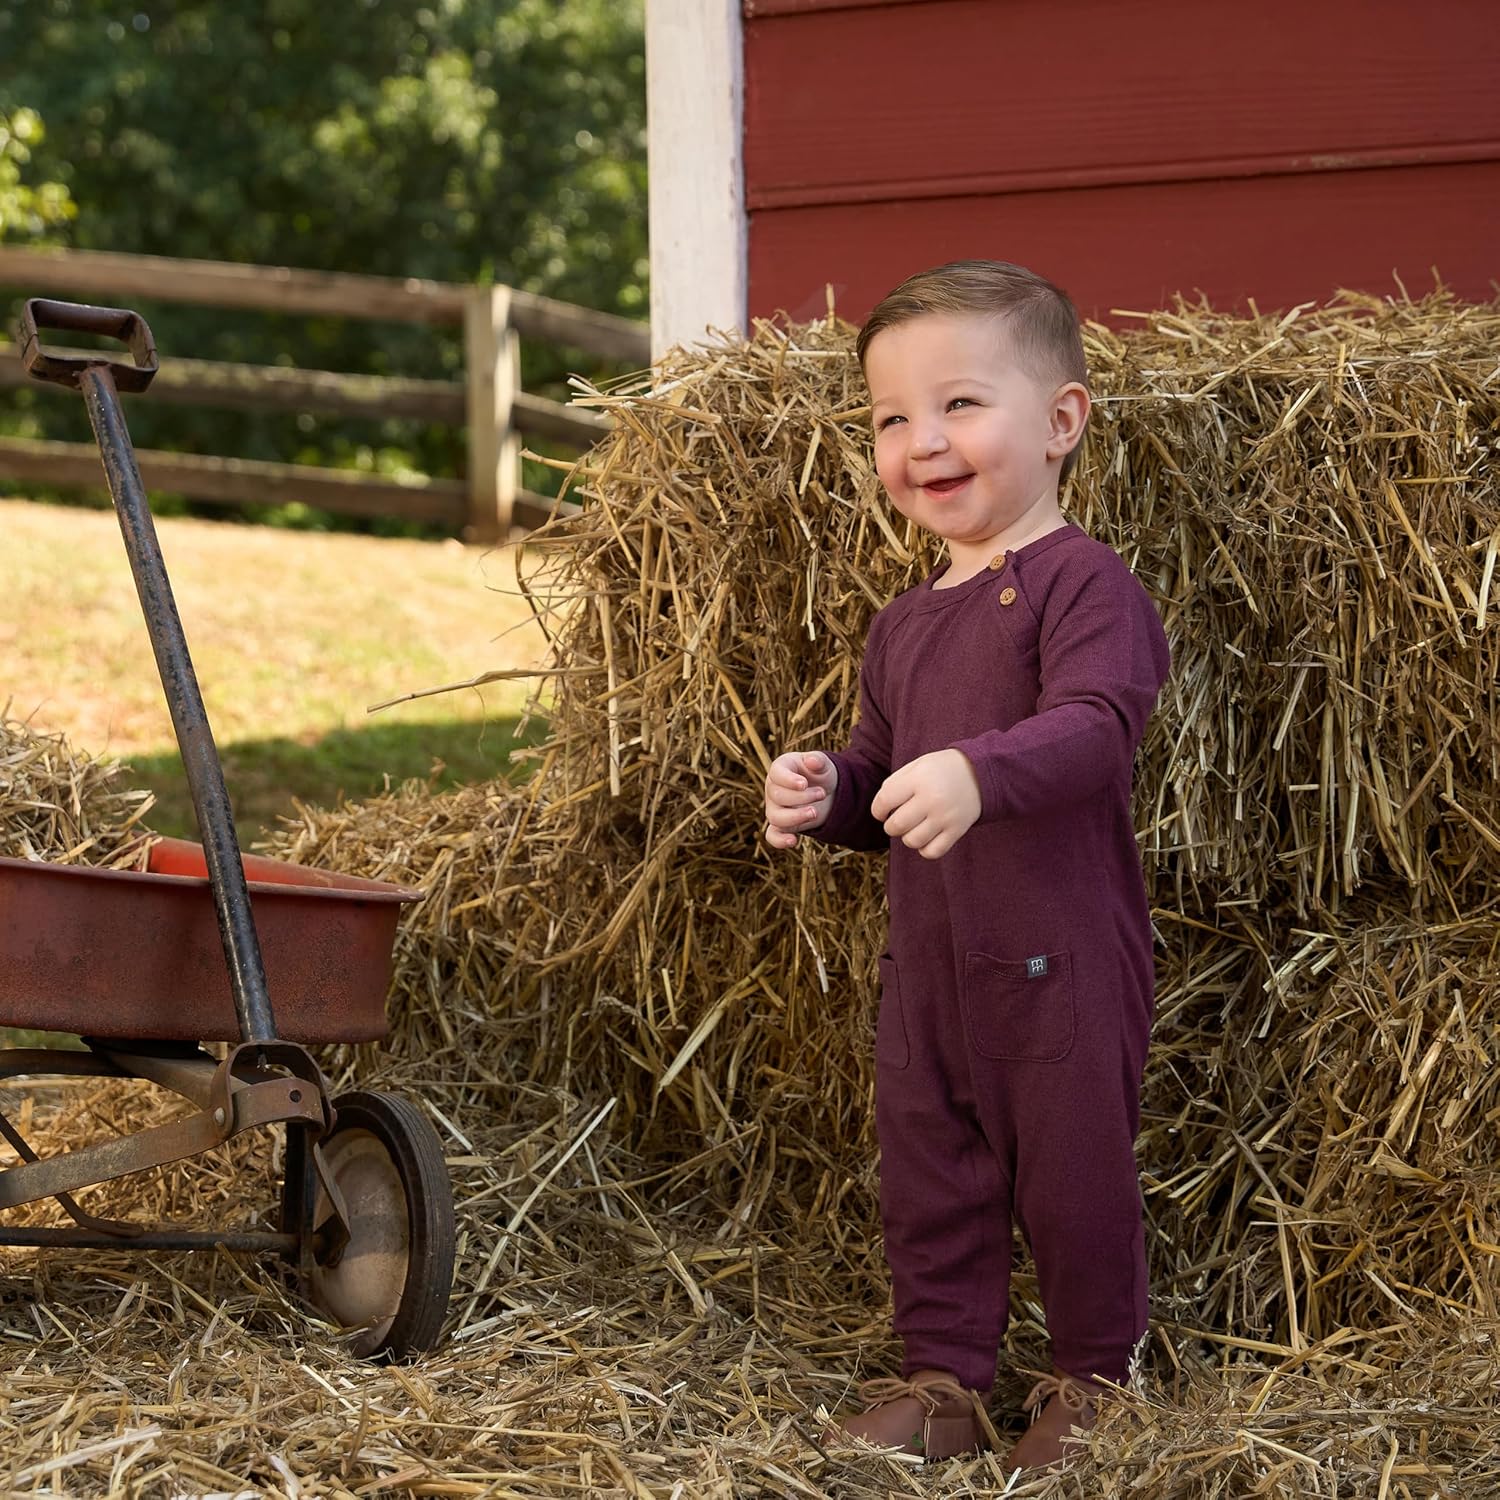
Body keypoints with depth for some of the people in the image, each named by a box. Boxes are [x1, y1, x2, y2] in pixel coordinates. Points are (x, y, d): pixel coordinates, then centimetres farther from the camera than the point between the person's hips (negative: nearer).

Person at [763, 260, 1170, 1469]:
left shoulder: (1083, 583, -12)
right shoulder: (904, 625, 15)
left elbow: (1097, 725, -27)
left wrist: (978, 772, -43)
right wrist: (825, 793, 2)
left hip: (1063, 961, -7)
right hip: (927, 963, 7)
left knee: (1074, 1177, 6)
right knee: (928, 1176, 13)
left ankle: (1095, 1376, 27)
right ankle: (944, 1380, 28)